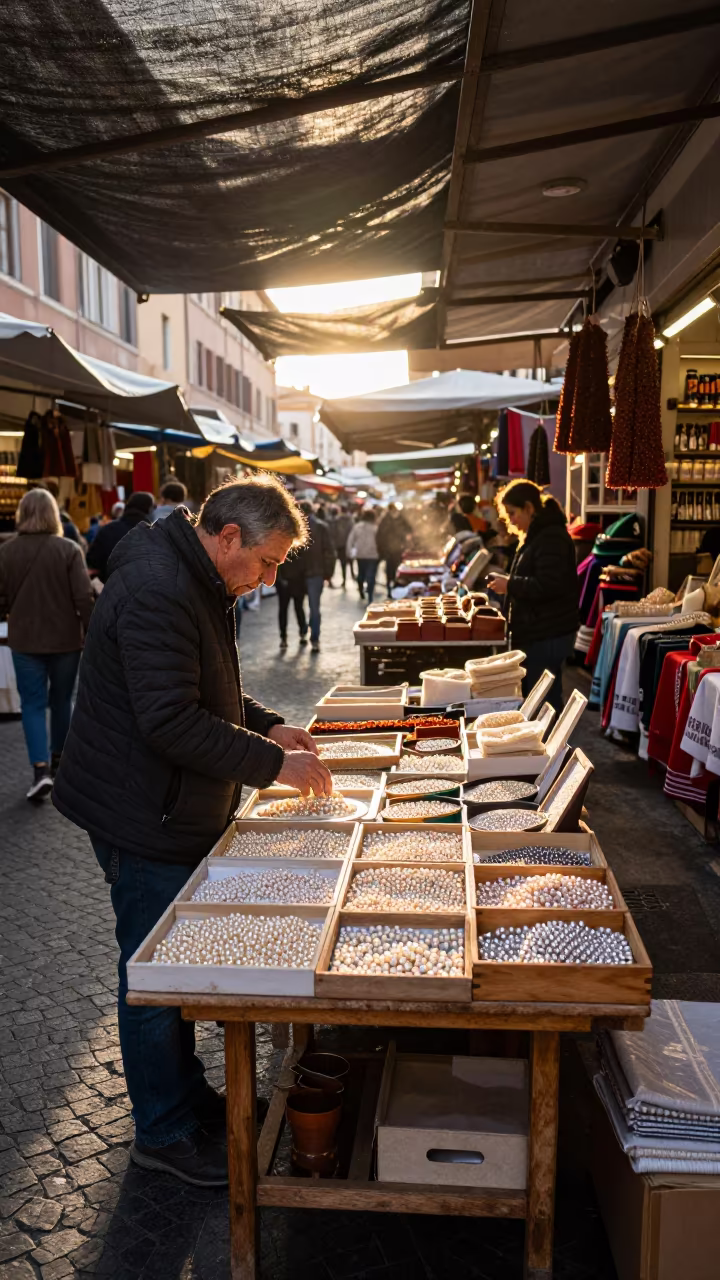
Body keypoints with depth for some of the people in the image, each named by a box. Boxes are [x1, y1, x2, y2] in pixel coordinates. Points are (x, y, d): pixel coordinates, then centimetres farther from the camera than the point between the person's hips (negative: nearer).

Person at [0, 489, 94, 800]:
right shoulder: (68, 549, -10)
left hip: (25, 640, 0)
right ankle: (58, 760, 31)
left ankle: (41, 769, -9)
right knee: (61, 699, 17)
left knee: (33, 702, 5)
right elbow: (84, 597, -12)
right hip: (65, 638, 0)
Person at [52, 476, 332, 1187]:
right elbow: (171, 722, -30)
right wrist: (274, 763, -24)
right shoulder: (156, 589, -25)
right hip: (142, 816, -10)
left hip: (175, 810, 10)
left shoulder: (199, 584, 9)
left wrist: (269, 727, 6)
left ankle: (186, 1094, 39)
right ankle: (164, 1133, 24)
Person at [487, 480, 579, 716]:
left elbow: (548, 586, -25)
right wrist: (508, 582, 11)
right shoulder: (536, 535, 18)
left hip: (548, 635, -11)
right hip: (536, 632, 11)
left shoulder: (551, 537, -15)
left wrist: (510, 585, -17)